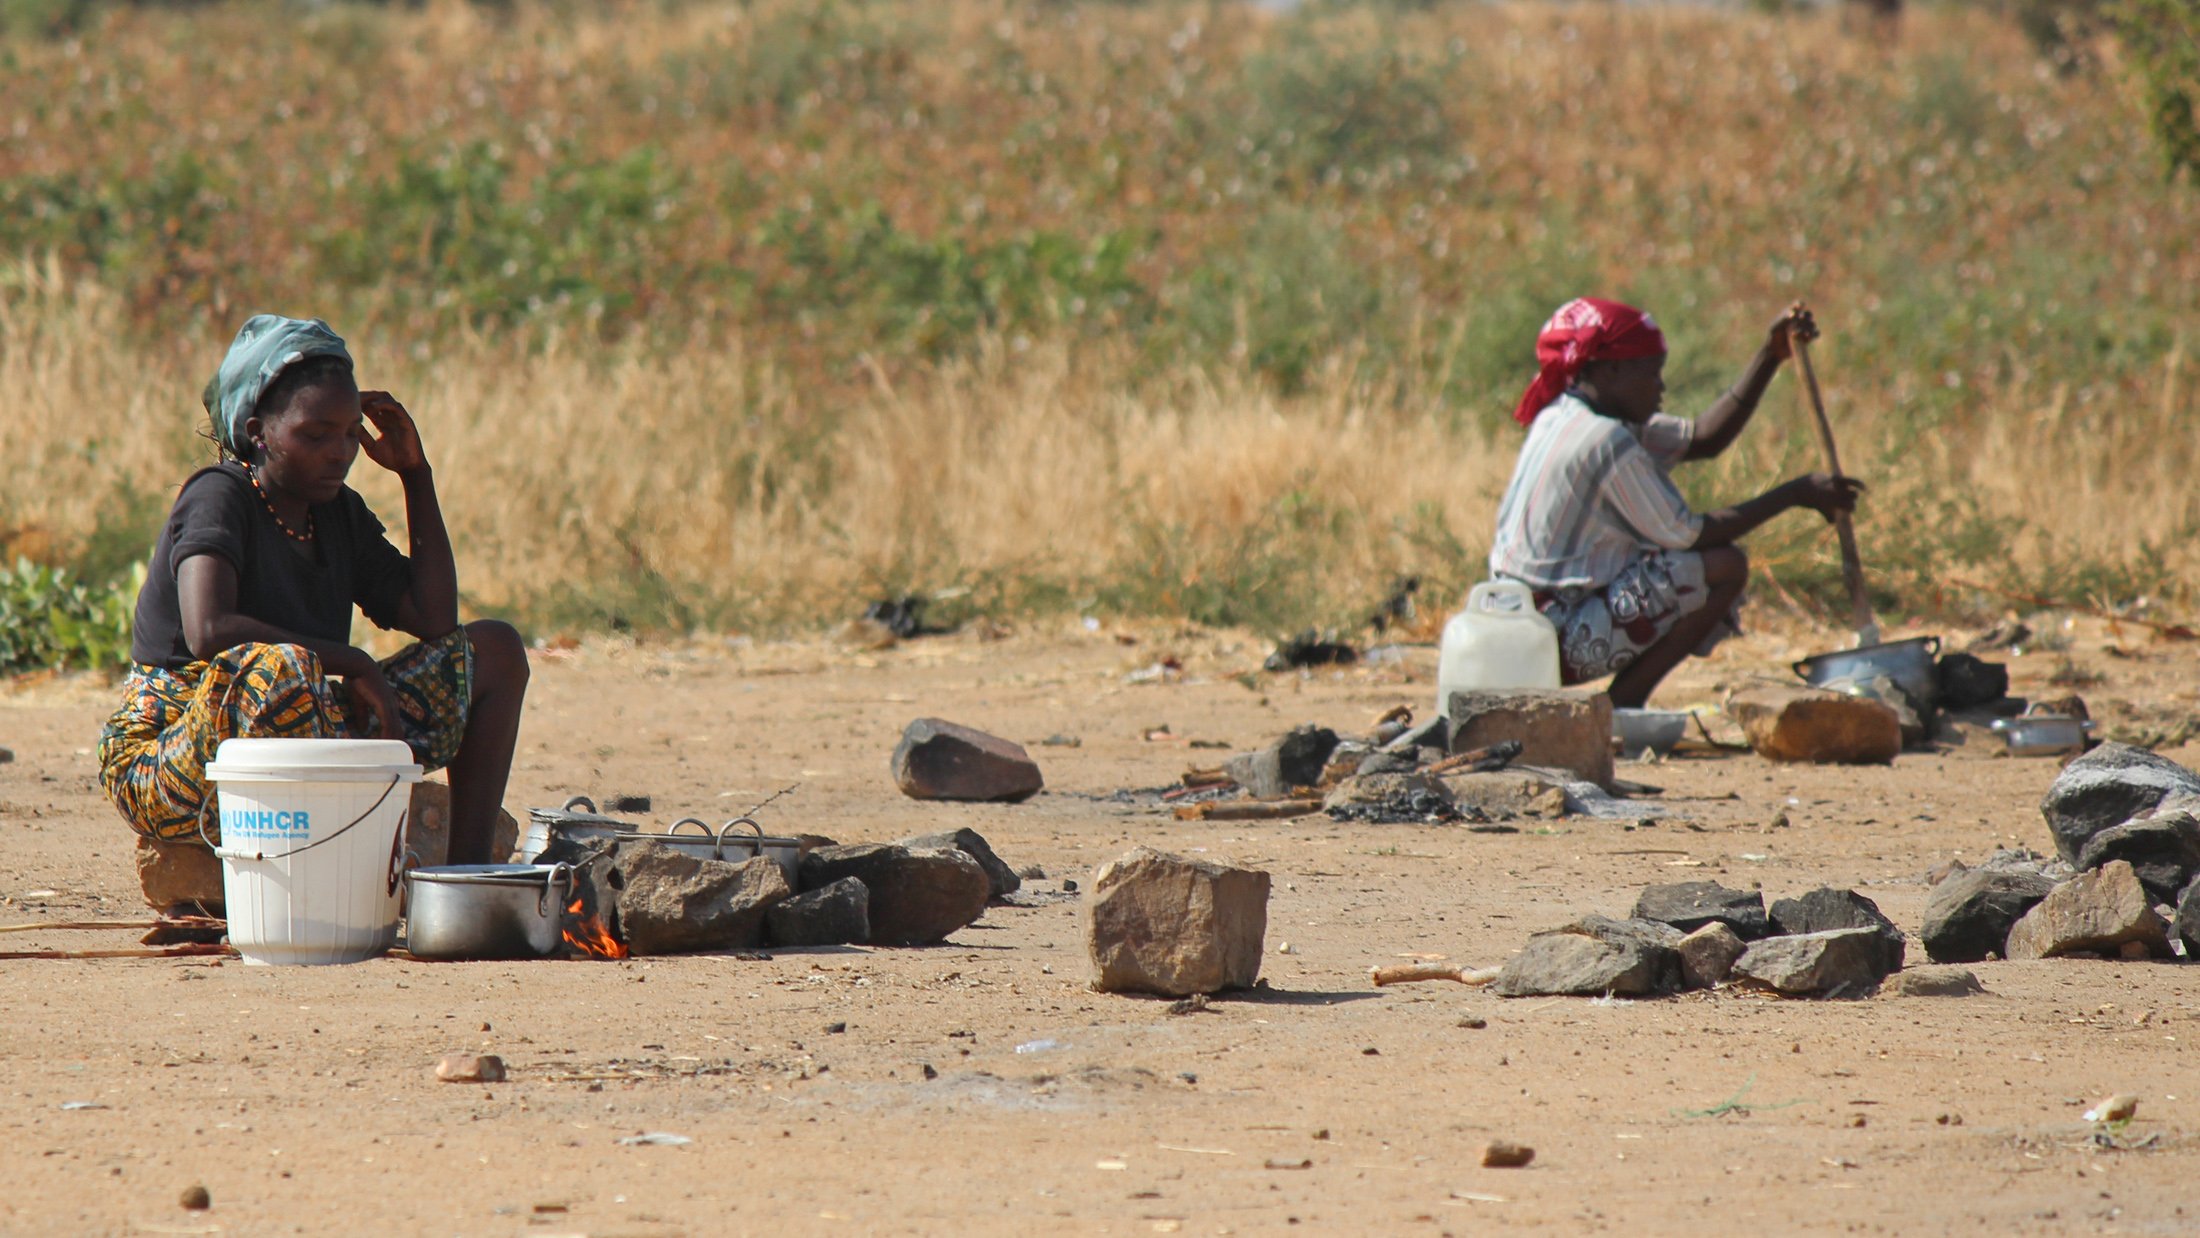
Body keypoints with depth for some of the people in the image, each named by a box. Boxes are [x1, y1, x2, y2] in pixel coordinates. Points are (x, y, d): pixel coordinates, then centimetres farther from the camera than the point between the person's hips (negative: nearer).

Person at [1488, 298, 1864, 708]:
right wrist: (1793, 495, -10)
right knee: (1726, 567, -11)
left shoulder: (1563, 418, 11)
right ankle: (1622, 707, -5)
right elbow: (1688, 535, -16)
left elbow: (1704, 439, 15)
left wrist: (1770, 356, 8)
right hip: (1556, 640, -10)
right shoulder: (1607, 442, -19)